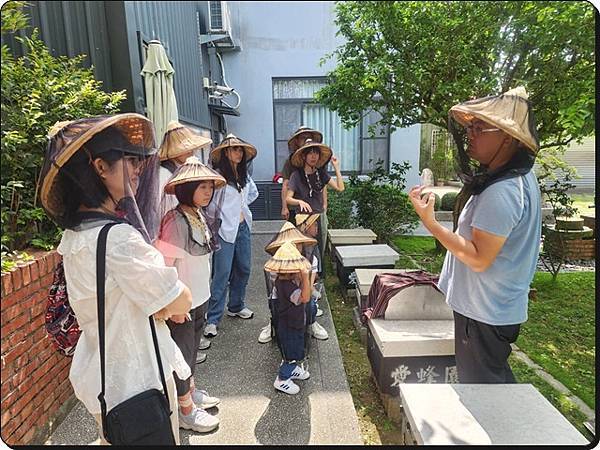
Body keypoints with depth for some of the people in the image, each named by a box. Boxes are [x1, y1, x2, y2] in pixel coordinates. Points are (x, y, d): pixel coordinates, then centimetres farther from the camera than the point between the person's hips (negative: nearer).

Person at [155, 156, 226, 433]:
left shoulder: (200, 216, 1)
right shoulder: (175, 221, -24)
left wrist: (204, 291, 13)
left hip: (199, 298, 8)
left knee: (192, 348, 24)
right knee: (182, 353, 11)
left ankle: (190, 391, 46)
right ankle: (186, 410, 31)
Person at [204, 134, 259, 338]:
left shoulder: (244, 174, 11)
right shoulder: (217, 175, -13)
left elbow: (254, 192, 27)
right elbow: (210, 202, -16)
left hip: (243, 226, 8)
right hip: (225, 229, -7)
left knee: (243, 269, 14)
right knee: (222, 273, -6)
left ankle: (236, 306, 33)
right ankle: (212, 319, 5)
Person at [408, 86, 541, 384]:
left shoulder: (500, 193, -28)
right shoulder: (521, 178, 5)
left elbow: (479, 258, -28)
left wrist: (430, 222, -29)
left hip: (484, 313, -10)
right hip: (499, 307, 10)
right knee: (497, 381, 28)